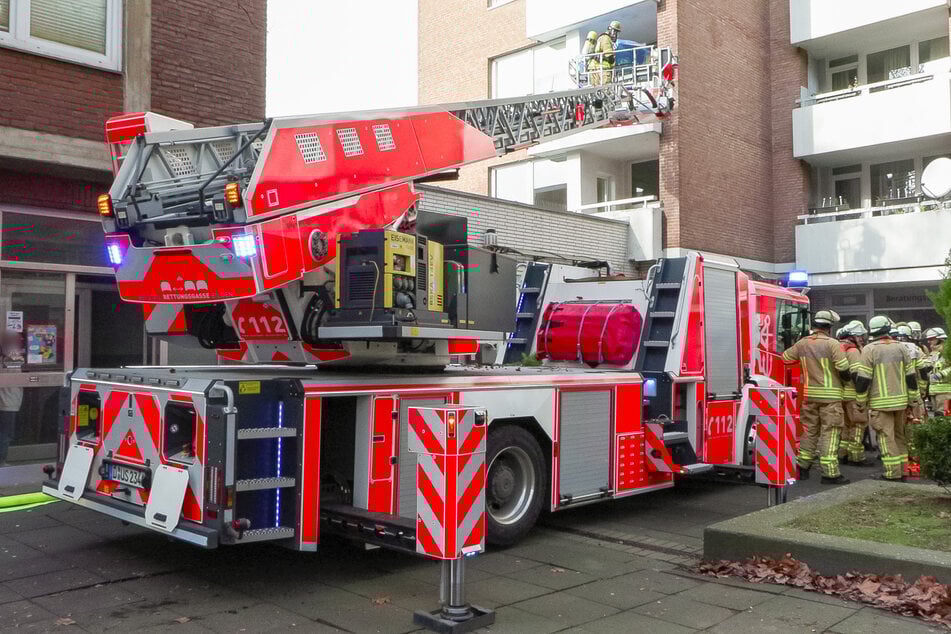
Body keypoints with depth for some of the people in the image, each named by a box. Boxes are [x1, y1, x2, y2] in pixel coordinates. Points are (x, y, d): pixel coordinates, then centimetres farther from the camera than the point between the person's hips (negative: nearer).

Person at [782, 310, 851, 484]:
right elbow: (844, 370, -13)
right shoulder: (832, 344, -11)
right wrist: (848, 378, 8)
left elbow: (784, 359, 13)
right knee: (830, 433, -2)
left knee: (809, 430, 15)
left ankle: (802, 467, 20)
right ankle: (830, 473, -3)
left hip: (809, 394, 5)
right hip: (830, 395, -5)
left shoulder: (802, 343, 4)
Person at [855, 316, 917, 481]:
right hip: (901, 400, 5)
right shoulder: (900, 347, 4)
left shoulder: (869, 350, -9)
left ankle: (893, 474, -1)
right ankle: (902, 471, 24)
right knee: (899, 435, 17)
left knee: (886, 438, -1)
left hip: (880, 402, -5)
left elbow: (862, 379, -11)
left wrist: (861, 400, 0)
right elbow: (911, 376, 6)